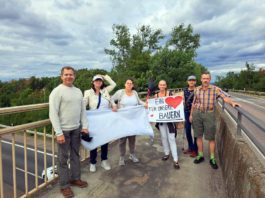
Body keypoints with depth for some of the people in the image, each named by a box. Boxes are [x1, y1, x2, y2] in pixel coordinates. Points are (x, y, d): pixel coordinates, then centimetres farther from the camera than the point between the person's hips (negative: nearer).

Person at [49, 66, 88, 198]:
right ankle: (64, 185, 23)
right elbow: (53, 114, -14)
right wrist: (59, 133, -18)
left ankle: (75, 178, 35)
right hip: (64, 130, -6)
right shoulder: (57, 91, -11)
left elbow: (83, 110, 11)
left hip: (76, 129, 6)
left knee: (75, 155, 18)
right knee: (63, 158, 7)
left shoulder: (78, 91, 8)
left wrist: (84, 126, 5)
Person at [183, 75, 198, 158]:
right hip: (187, 112, 5)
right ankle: (190, 147, 30)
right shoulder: (185, 90, 7)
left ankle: (195, 150, 19)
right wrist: (183, 112, 12)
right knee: (187, 130, 12)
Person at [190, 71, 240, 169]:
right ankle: (200, 155, 27)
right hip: (197, 114, 3)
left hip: (209, 114, -2)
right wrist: (191, 114, 11)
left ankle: (212, 158, 20)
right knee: (198, 136, 11)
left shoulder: (215, 89, -6)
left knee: (211, 137, 5)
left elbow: (225, 97, -18)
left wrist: (232, 102, -39)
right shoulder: (197, 89, 4)